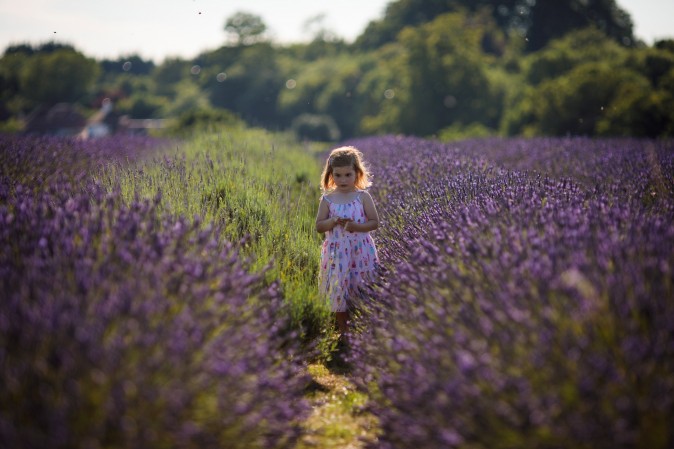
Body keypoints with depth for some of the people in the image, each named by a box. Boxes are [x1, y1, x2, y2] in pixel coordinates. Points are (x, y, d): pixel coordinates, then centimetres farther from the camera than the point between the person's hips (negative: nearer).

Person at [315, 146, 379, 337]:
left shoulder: (363, 197, -4)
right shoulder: (327, 199, -1)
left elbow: (375, 222, -4)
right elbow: (319, 226, 1)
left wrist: (355, 226, -20)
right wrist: (334, 221, -18)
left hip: (361, 251, -1)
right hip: (337, 253, 1)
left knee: (362, 290, 5)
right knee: (339, 290, 7)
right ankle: (343, 331, 21)